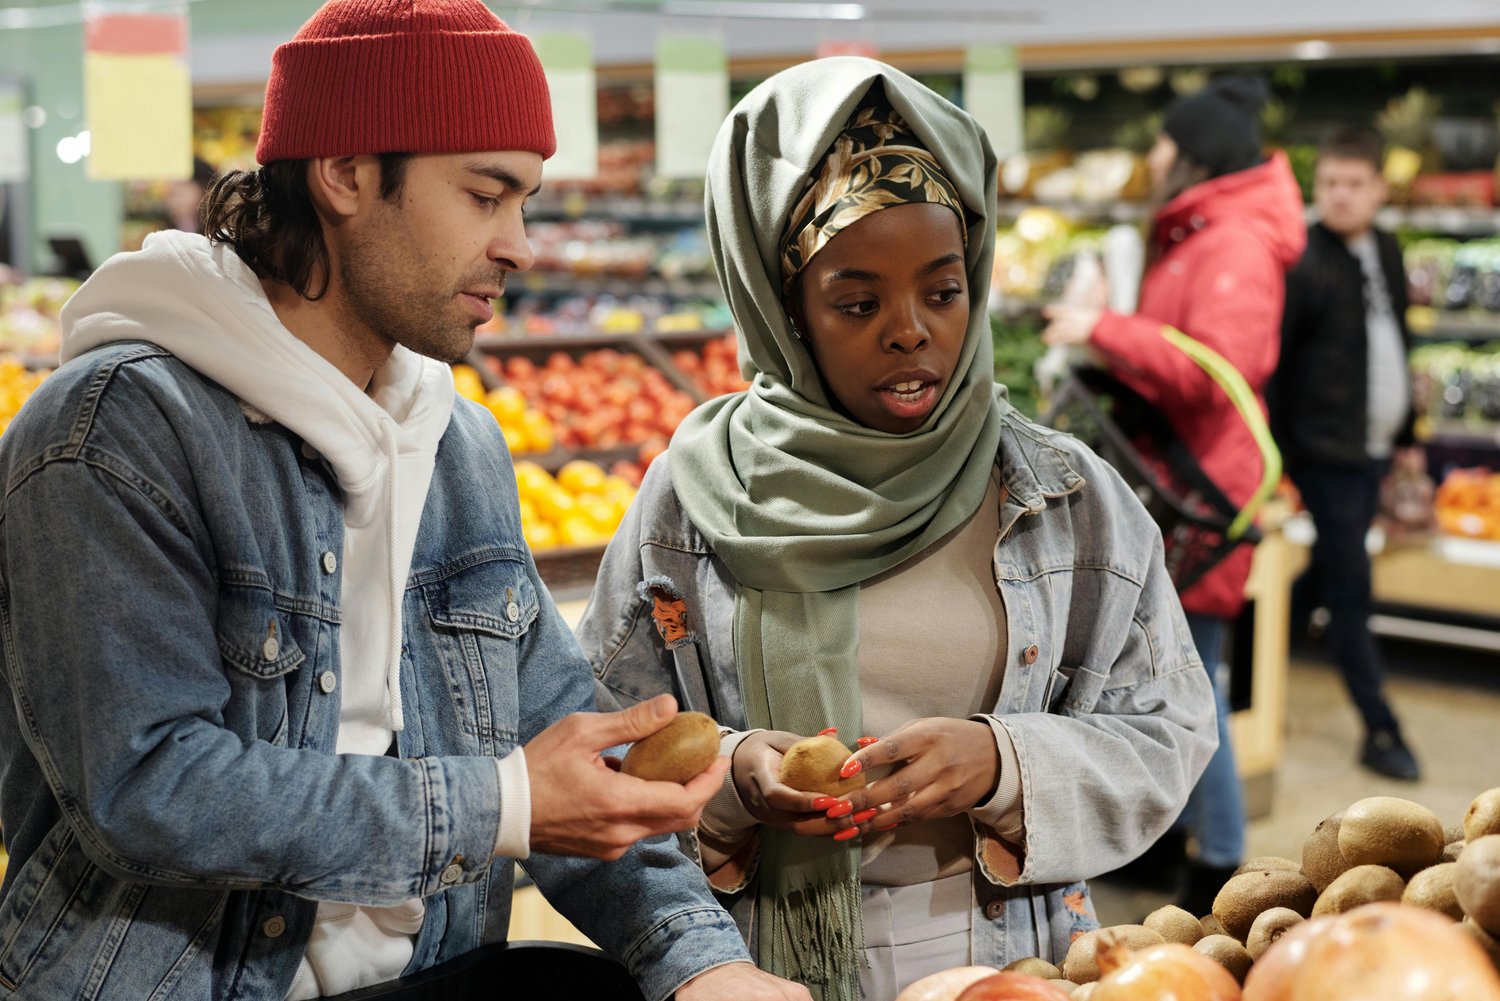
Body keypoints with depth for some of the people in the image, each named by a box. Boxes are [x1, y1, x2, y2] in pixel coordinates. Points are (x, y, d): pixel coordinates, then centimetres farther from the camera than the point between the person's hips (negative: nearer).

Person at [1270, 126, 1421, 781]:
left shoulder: (1386, 252, 8)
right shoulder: (1303, 264, -15)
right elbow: (1269, 364, -14)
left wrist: (1406, 435, 18)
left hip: (1372, 450, 8)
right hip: (1325, 451, -8)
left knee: (1330, 575, 17)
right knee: (1351, 592, -2)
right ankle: (1380, 732, 5)